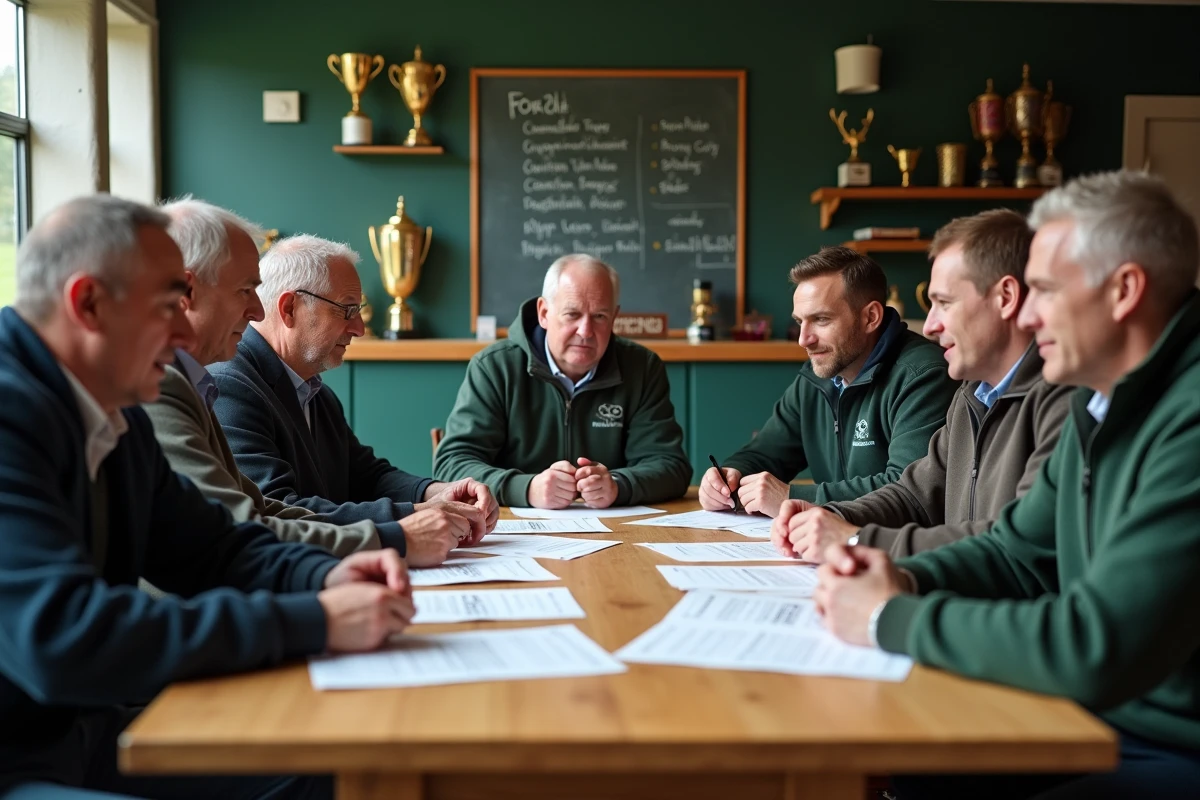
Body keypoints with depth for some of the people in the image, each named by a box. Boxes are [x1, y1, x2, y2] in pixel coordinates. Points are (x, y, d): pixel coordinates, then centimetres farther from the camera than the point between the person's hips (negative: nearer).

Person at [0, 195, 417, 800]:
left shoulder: (119, 419, 6)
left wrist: (327, 576, -7)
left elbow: (212, 547, 14)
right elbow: (59, 637, -32)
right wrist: (315, 620, -27)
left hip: (89, 730, 9)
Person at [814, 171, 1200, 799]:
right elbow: (1017, 552, 14)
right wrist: (904, 579, -7)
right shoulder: (1101, 402, 7)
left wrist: (892, 618, -21)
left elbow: (1098, 650, -32)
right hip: (1097, 714, 8)